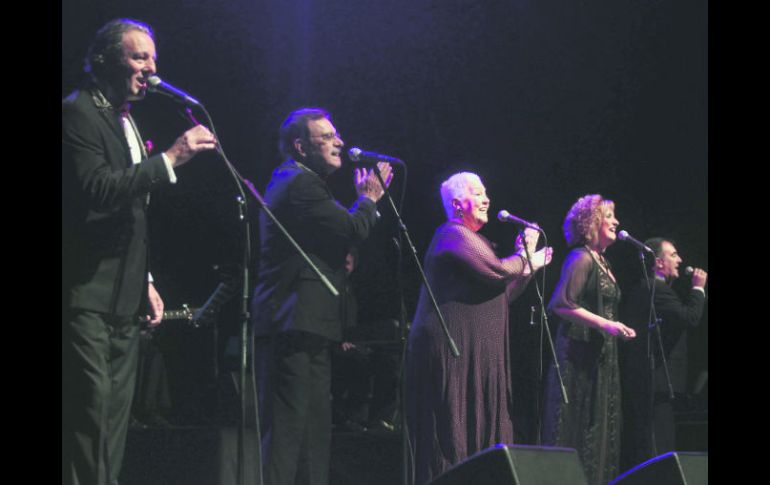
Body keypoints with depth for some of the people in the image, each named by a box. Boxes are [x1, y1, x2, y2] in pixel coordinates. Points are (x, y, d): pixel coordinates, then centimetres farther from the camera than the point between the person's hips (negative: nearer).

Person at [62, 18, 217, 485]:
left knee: (115, 416, 9)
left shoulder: (125, 120, 20)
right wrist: (169, 159, -23)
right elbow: (97, 190, -24)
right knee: (91, 407, -13)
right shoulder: (78, 112, -9)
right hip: (87, 294, -9)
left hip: (124, 300, 9)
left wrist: (144, 281, 20)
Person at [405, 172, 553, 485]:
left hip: (474, 355, 10)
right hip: (454, 350, -10)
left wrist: (529, 265, 24)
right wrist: (524, 255, -2)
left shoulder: (471, 239, 23)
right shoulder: (454, 235, -9)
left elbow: (500, 296, 26)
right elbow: (498, 272, -20)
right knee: (454, 435, -10)